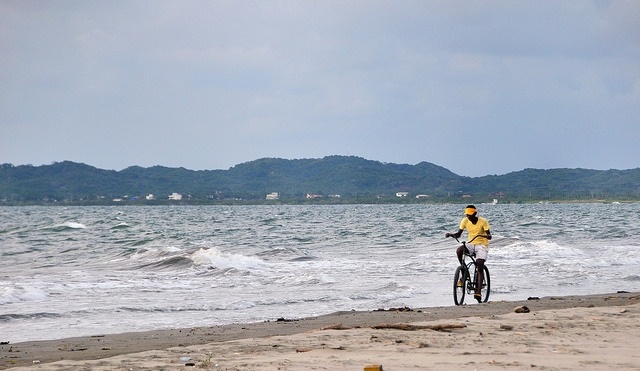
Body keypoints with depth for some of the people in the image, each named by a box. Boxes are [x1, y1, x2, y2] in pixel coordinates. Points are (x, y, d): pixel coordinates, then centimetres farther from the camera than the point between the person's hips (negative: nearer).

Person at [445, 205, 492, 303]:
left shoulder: (483, 221, -13)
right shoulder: (465, 221, -3)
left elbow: (489, 236, -16)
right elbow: (458, 234, 0)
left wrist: (484, 235, -39)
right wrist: (451, 234, -21)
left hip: (482, 245, -4)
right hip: (471, 244, 4)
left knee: (480, 267, -20)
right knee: (459, 250, -29)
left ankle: (478, 291, -23)